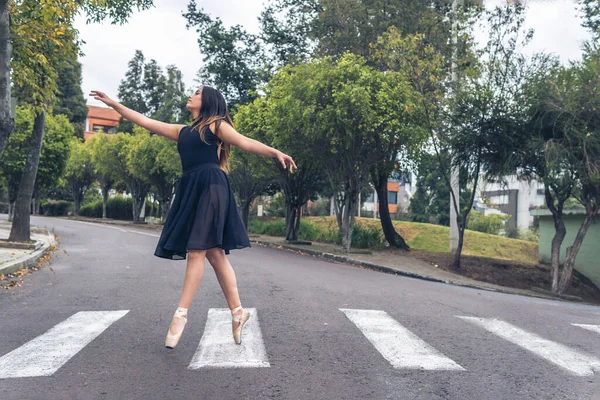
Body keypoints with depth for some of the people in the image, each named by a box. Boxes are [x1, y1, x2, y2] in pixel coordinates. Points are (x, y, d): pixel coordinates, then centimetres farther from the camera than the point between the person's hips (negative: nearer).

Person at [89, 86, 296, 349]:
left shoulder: (216, 124, 8)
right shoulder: (182, 131, 25)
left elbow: (246, 143, -2)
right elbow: (145, 122, 27)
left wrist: (276, 153, -15)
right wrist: (113, 104, 28)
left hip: (210, 188, -7)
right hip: (191, 190, 7)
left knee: (197, 251, -9)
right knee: (214, 253, 3)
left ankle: (181, 313, -6)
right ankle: (237, 311, 7)